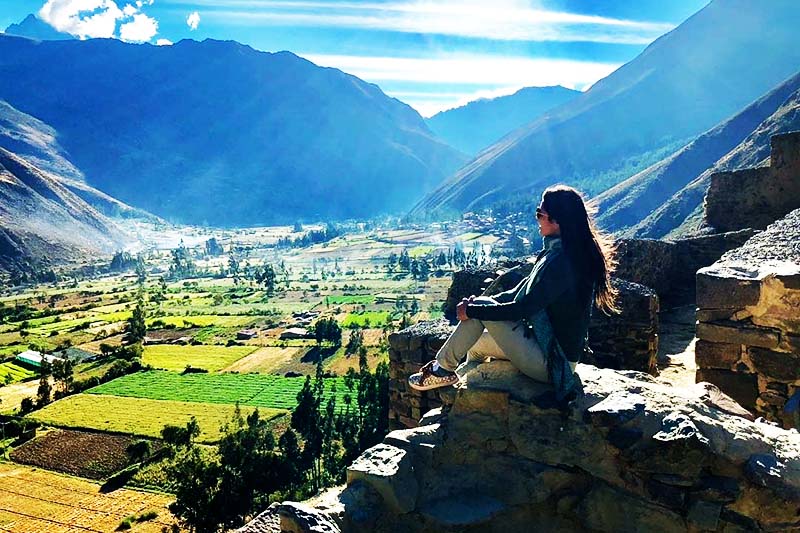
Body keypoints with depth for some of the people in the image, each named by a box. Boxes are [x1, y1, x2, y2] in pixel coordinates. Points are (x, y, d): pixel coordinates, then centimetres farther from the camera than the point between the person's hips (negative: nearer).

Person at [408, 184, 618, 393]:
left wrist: (472, 310, -13)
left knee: (479, 308, -9)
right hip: (558, 353, 10)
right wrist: (483, 301, 4)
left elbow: (523, 309, -23)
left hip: (549, 361, -10)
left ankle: (443, 370, 4)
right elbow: (524, 292, 12)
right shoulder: (558, 252, 6)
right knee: (476, 342, 20)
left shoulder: (560, 262, -25)